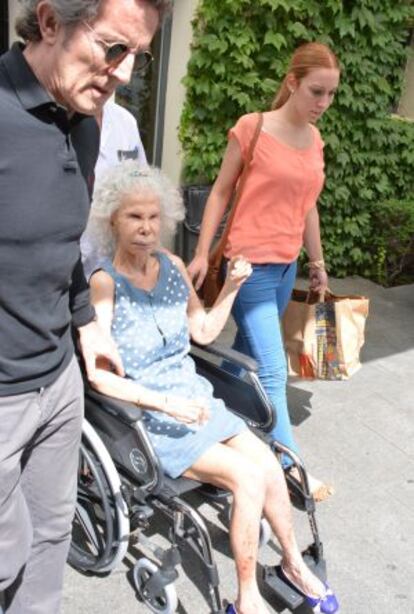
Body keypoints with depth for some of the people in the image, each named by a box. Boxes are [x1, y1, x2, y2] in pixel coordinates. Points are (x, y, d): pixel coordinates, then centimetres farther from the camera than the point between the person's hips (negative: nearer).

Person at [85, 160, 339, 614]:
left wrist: (231, 286, 4)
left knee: (269, 467, -9)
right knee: (247, 477, -18)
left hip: (194, 398, 6)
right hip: (146, 418, -6)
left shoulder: (173, 267, 5)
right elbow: (100, 375, -19)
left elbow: (204, 332, 16)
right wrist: (165, 404, -24)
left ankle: (293, 562, 18)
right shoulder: (103, 282, -14)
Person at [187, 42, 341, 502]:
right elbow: (220, 192, -4)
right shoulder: (252, 128, -10)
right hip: (251, 265, -6)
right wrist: (202, 254, -7)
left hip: (286, 266, 6)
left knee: (248, 353, 17)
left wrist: (317, 262, 19)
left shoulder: (314, 139, 8)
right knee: (272, 371, -4)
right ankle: (291, 466, 5)